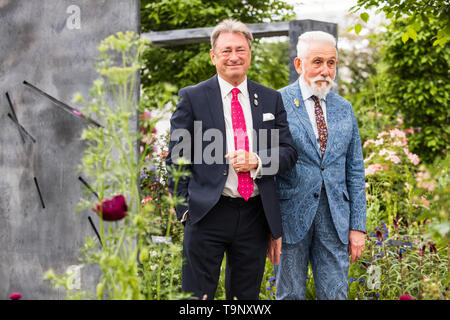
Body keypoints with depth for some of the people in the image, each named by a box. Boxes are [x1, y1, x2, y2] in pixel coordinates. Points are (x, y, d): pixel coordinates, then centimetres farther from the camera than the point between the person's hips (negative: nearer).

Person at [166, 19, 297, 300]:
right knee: (196, 297, -2)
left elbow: (288, 151, 8)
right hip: (207, 214, -3)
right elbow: (177, 158, 1)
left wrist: (257, 162, -13)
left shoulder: (271, 99, 10)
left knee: (247, 297, 11)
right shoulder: (192, 97, 1)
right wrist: (185, 210, -7)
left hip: (255, 215, 3)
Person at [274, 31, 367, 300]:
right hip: (291, 214, -3)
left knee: (336, 294, 3)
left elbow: (355, 171, 13)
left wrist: (358, 226, 7)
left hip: (335, 217, 4)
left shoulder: (344, 109, 11)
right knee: (290, 295, 5)